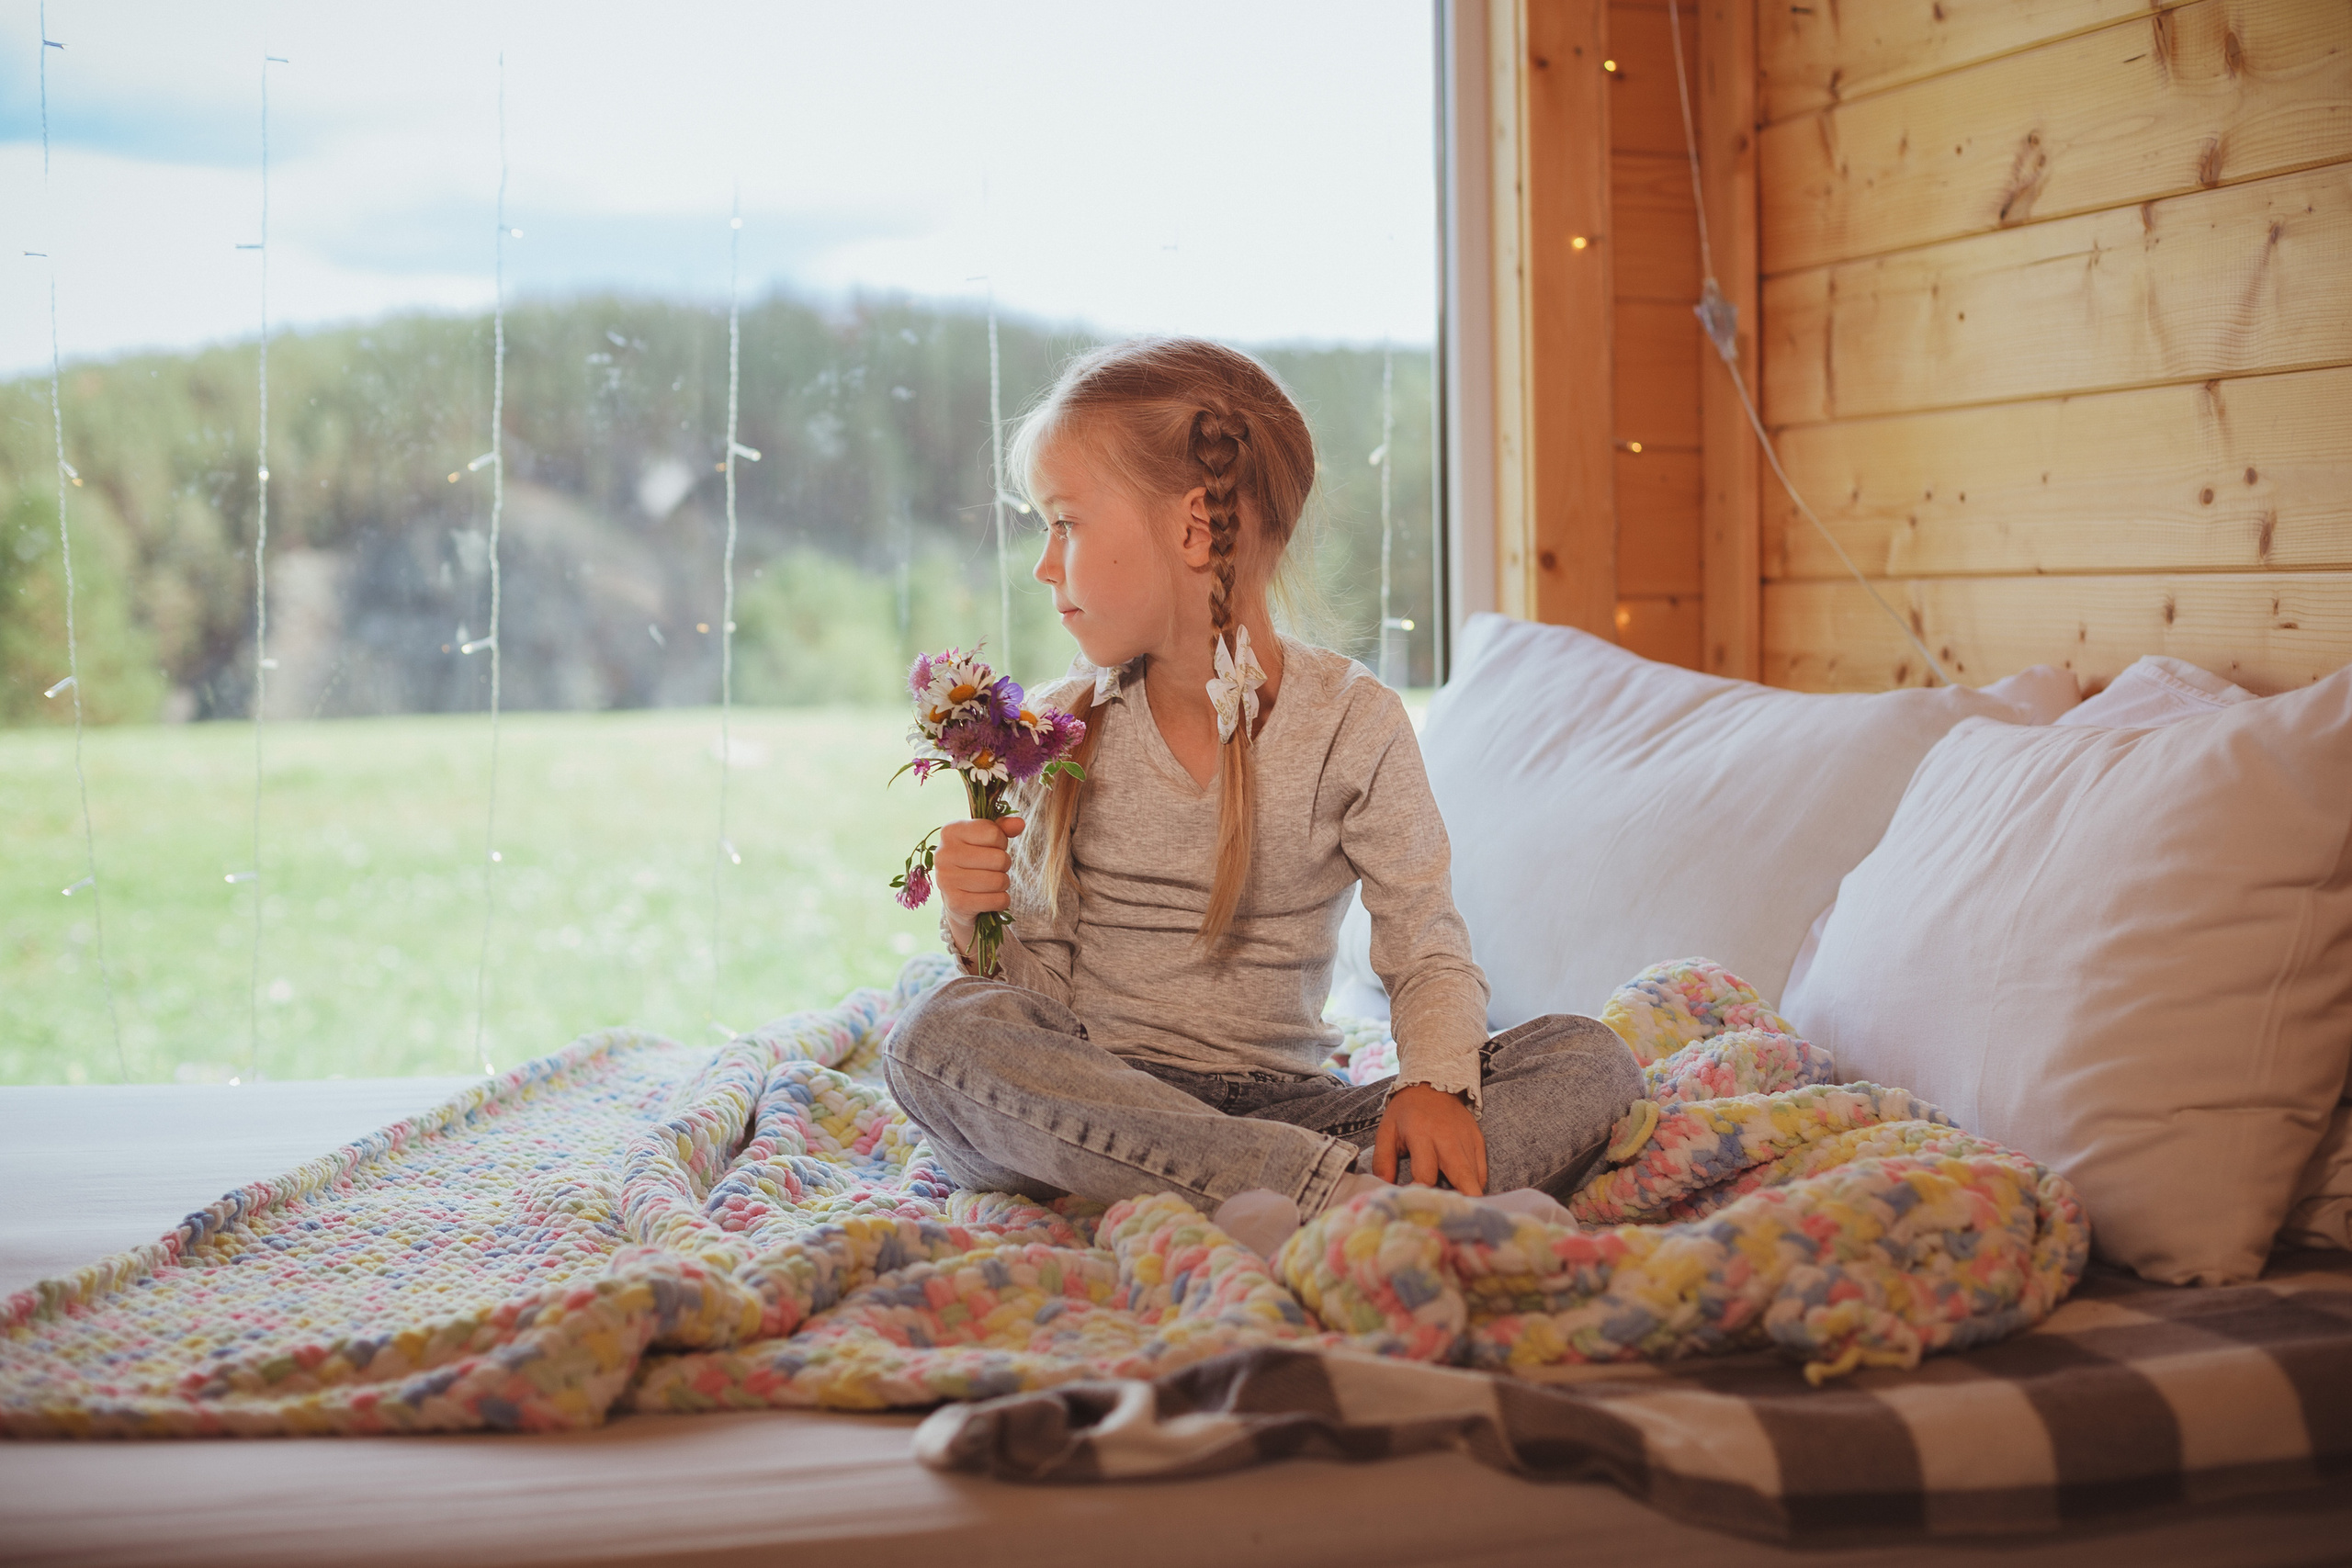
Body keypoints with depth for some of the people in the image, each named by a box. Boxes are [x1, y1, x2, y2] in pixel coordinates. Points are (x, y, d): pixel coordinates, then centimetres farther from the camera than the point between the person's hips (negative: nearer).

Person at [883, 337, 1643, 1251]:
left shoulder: (1351, 720, -1)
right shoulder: (1062, 729, 5)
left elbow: (1428, 952, -2)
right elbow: (1042, 982, 7)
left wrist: (1435, 1083, -22)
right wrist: (976, 923, -14)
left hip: (1283, 1101, 0)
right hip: (1102, 1107, 1)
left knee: (1588, 1060, -19)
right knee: (937, 1038, -33)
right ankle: (1345, 1186, -42)